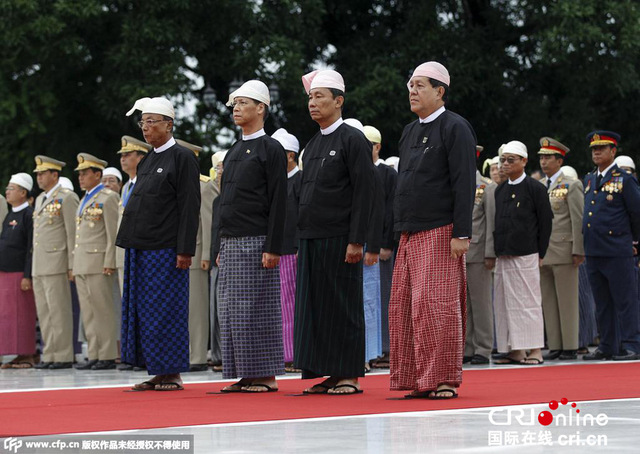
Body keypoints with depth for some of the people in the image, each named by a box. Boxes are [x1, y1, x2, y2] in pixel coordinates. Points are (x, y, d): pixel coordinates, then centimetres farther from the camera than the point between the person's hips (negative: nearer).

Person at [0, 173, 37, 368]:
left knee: (23, 315, -4)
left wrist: (27, 276, -19)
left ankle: (28, 355, 2)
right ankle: (20, 354, 12)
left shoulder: (29, 215, -10)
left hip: (20, 274, -9)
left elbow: (32, 248, -15)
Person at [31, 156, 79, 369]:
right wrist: (34, 266, 18)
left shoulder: (67, 198, -6)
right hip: (39, 267, 9)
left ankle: (63, 356, -5)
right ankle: (49, 355, 12)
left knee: (58, 311, -8)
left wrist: (72, 265, -15)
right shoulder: (40, 199, 20)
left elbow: (73, 234, -10)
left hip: (56, 263, -9)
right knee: (43, 312, 8)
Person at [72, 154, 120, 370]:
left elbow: (113, 233, -12)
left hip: (98, 263, -9)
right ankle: (94, 355, 10)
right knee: (88, 313, 7)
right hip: (81, 266, 9)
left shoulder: (108, 198, -6)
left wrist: (109, 263, -18)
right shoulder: (85, 200, 21)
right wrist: (74, 265, 17)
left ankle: (108, 356, -4)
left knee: (103, 311, -6)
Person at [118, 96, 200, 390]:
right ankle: (157, 374, 13)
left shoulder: (182, 157, -7)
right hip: (141, 250, 8)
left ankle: (173, 374, 3)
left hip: (165, 251, -8)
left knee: (166, 312, -4)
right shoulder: (147, 161, 17)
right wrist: (131, 245, 15)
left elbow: (189, 208, -12)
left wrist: (185, 250, -17)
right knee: (145, 312, 8)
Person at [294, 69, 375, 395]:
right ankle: (328, 375, 12)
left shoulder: (353, 140, -7)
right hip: (311, 240, 8)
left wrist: (356, 241, -17)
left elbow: (364, 194, -12)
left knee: (343, 307, -3)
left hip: (339, 240, -8)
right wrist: (302, 241, 14)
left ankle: (349, 376, 3)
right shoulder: (312, 145, 17)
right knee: (315, 307, 7)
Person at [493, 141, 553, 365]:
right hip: (503, 255, 7)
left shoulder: (535, 188, -3)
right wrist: (497, 251, 11)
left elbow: (545, 222, -4)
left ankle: (535, 351, -2)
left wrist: (540, 254, -6)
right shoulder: (500, 190, 15)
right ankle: (515, 351, 10)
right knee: (505, 303, 5)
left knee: (528, 301, -6)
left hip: (526, 255, -6)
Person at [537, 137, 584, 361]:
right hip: (541, 254, 6)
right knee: (548, 302, 6)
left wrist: (578, 251, -11)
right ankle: (555, 346, 10)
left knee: (567, 302, -4)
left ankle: (570, 347, 0)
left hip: (564, 252, -6)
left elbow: (578, 221, -5)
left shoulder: (572, 186, -1)